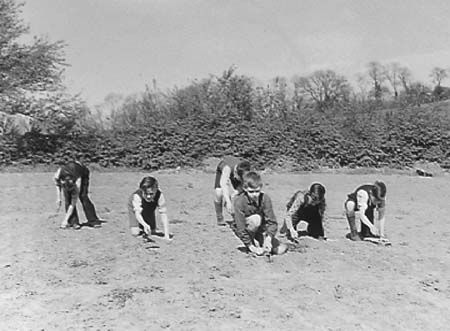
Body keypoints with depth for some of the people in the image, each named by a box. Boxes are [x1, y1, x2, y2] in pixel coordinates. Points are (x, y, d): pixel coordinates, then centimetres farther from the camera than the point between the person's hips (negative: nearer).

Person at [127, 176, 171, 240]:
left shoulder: (160, 196, -40)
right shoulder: (137, 196, -44)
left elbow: (163, 214, -37)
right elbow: (137, 213, -49)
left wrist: (166, 234, -40)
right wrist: (145, 225, -70)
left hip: (149, 210, 2)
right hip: (135, 208, -2)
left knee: (152, 232, 4)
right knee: (135, 233, -11)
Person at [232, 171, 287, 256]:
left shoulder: (265, 198, -18)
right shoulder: (239, 201, -27)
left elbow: (272, 222, -19)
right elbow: (240, 228, -27)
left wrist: (268, 238, -34)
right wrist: (251, 246, -29)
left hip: (260, 230, 4)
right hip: (245, 231, -4)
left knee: (281, 249, -8)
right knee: (256, 219, -36)